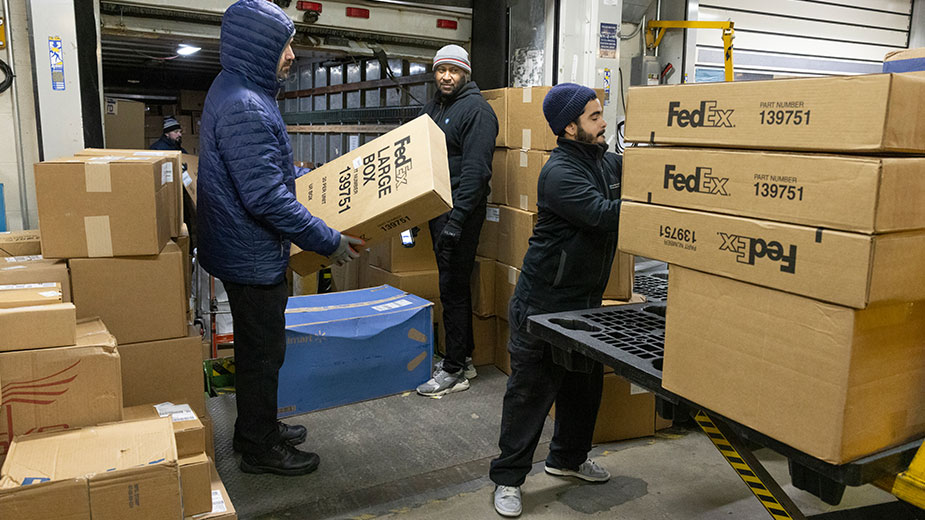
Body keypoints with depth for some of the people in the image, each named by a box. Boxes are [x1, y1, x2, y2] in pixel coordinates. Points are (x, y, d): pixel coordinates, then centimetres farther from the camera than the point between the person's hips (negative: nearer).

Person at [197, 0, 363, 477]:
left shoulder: (236, 91, 9)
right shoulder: (243, 107, -25)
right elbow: (267, 197, -29)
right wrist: (328, 241, -22)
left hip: (248, 252, 10)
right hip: (253, 256, -10)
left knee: (258, 347, 21)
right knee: (263, 352, 5)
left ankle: (259, 429, 38)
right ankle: (259, 450, 23)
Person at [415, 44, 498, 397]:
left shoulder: (476, 110, -11)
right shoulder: (433, 107, 18)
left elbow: (475, 169, -19)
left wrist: (457, 219, -25)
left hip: (461, 211, -9)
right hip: (436, 206, 9)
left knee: (453, 288, -5)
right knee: (452, 285, 14)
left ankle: (455, 371, 4)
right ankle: (463, 357, 26)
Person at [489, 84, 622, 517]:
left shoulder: (606, 161, 9)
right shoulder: (559, 173, -19)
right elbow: (604, 216, -27)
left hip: (586, 299, 9)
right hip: (545, 303, -8)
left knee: (585, 382, 19)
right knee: (530, 390, 0)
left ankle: (568, 457, 40)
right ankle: (508, 478, 15)